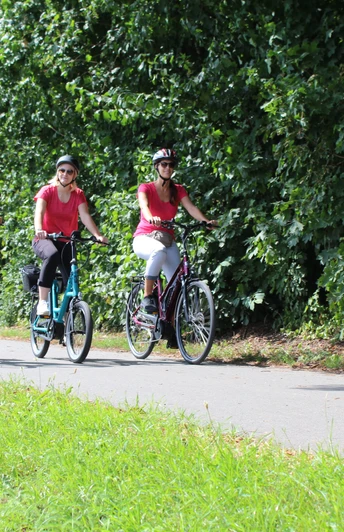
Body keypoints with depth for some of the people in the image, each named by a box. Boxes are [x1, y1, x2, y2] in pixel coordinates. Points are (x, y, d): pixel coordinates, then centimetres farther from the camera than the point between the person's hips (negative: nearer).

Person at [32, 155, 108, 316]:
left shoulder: (78, 195, 1)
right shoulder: (47, 191, -7)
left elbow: (85, 216, -15)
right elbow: (39, 211, -25)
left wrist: (97, 235, -34)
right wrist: (39, 230, -47)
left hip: (66, 242, 4)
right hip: (45, 240, -4)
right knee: (52, 255, -37)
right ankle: (42, 302, -37)